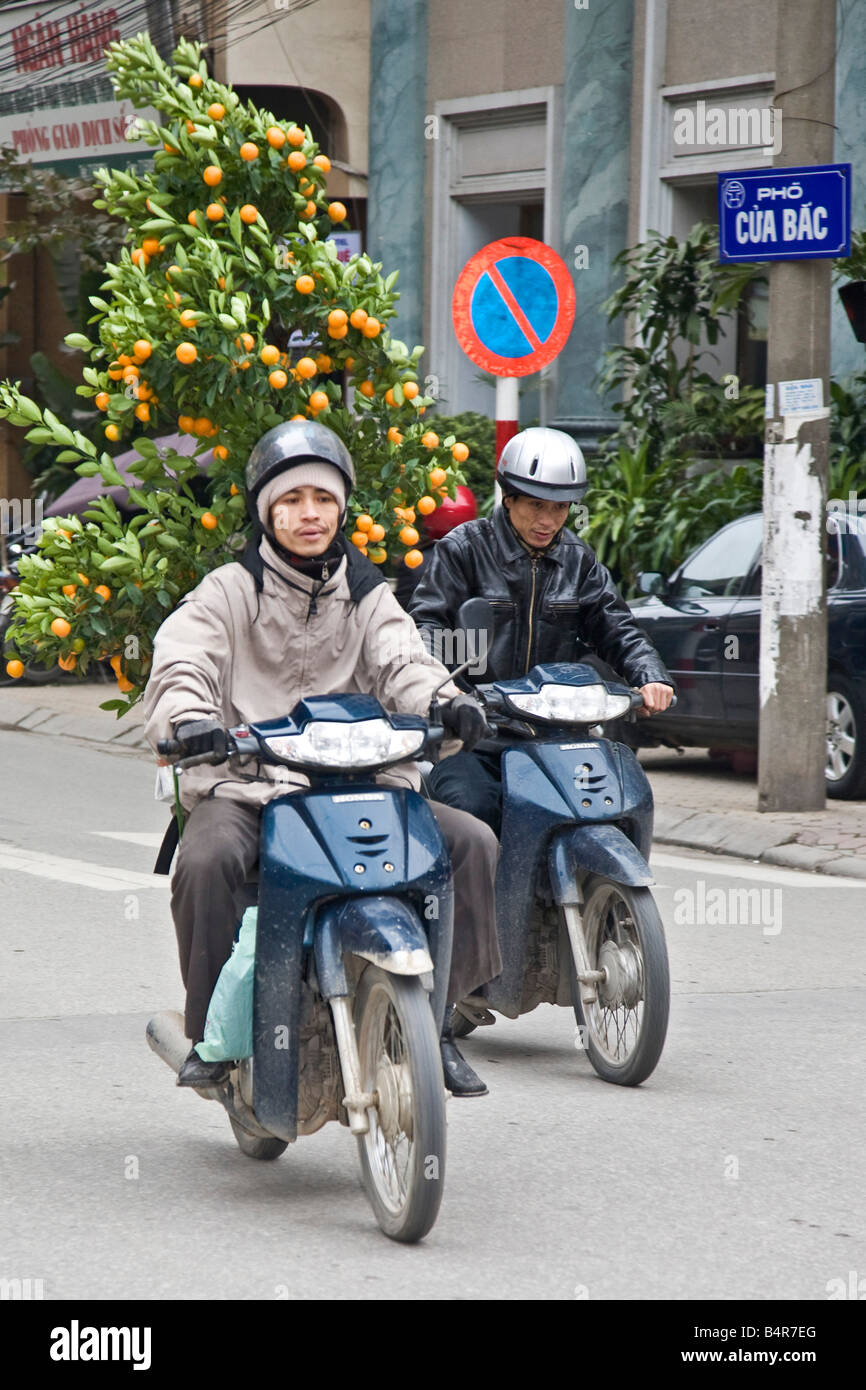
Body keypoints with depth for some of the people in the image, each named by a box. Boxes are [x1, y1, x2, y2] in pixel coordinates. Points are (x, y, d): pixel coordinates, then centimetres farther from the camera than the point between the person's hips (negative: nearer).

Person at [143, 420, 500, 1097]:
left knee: (472, 842, -15)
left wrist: (444, 702, -25)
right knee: (207, 862, -35)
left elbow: (402, 661, -1)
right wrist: (188, 719, -32)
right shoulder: (229, 591, 6)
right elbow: (178, 666, -8)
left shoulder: (367, 597, 16)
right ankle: (210, 1032, -18)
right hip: (243, 785, -3)